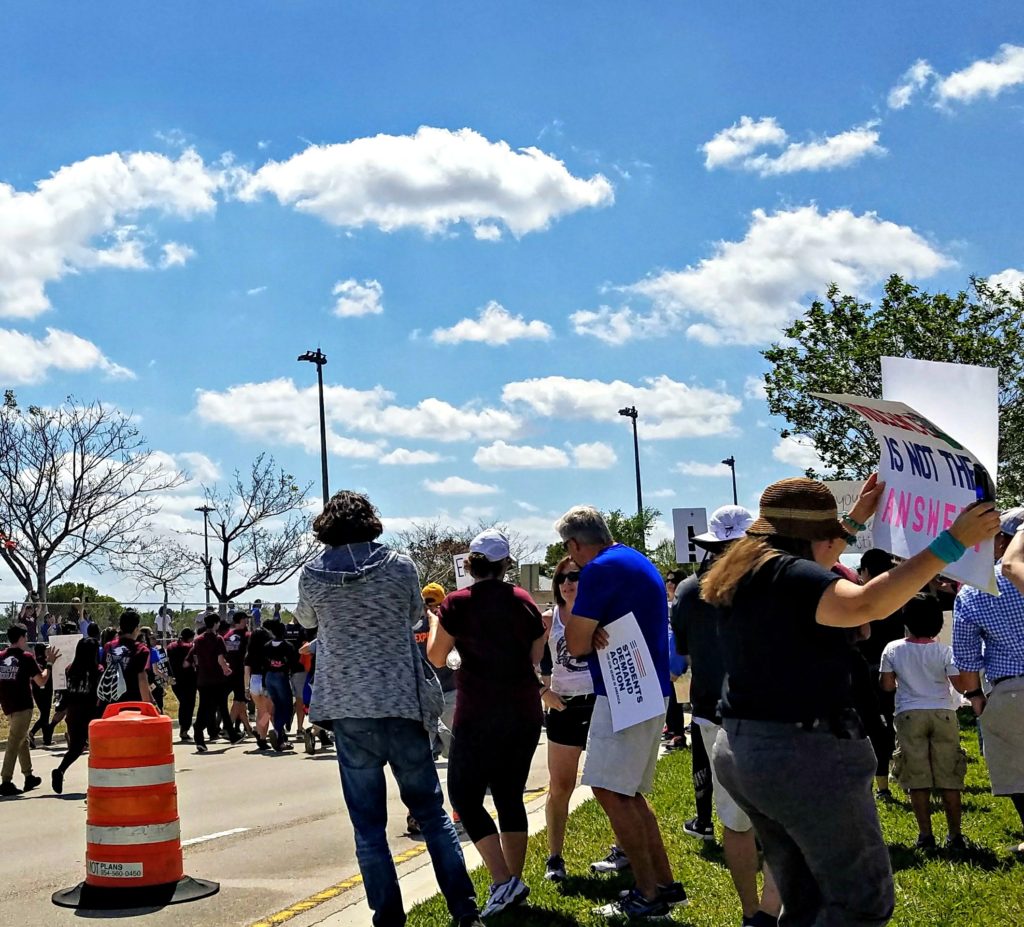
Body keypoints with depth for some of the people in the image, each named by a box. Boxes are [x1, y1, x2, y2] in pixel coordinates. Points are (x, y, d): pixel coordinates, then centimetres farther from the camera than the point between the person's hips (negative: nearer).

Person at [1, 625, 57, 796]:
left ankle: (29, 777, 27)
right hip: (22, 706, -6)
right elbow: (41, 681, -9)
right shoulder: (26, 657, -9)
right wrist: (49, 663, 2)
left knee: (23, 739, 19)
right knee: (14, 743, -6)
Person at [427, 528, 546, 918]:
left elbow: (436, 657, 4)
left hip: (479, 715, -5)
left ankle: (504, 882, -8)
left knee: (466, 796, 4)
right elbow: (535, 657, 12)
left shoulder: (457, 603, -6)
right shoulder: (524, 601, 5)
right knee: (510, 796, 15)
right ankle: (513, 882, 16)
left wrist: (434, 623, 20)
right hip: (525, 712, 5)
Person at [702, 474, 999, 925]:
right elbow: (864, 605, -33)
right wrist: (951, 544, -30)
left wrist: (857, 517, 33)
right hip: (803, 753, -10)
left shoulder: (744, 575, 12)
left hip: (742, 752, 10)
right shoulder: (786, 576, -17)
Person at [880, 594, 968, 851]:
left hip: (910, 714, 0)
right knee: (949, 777, 7)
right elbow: (960, 684, -7)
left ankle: (925, 835, 2)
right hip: (943, 713, 0)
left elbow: (887, 686, 1)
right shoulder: (944, 651, -5)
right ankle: (955, 835, 10)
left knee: (918, 778, 3)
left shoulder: (893, 649, -1)